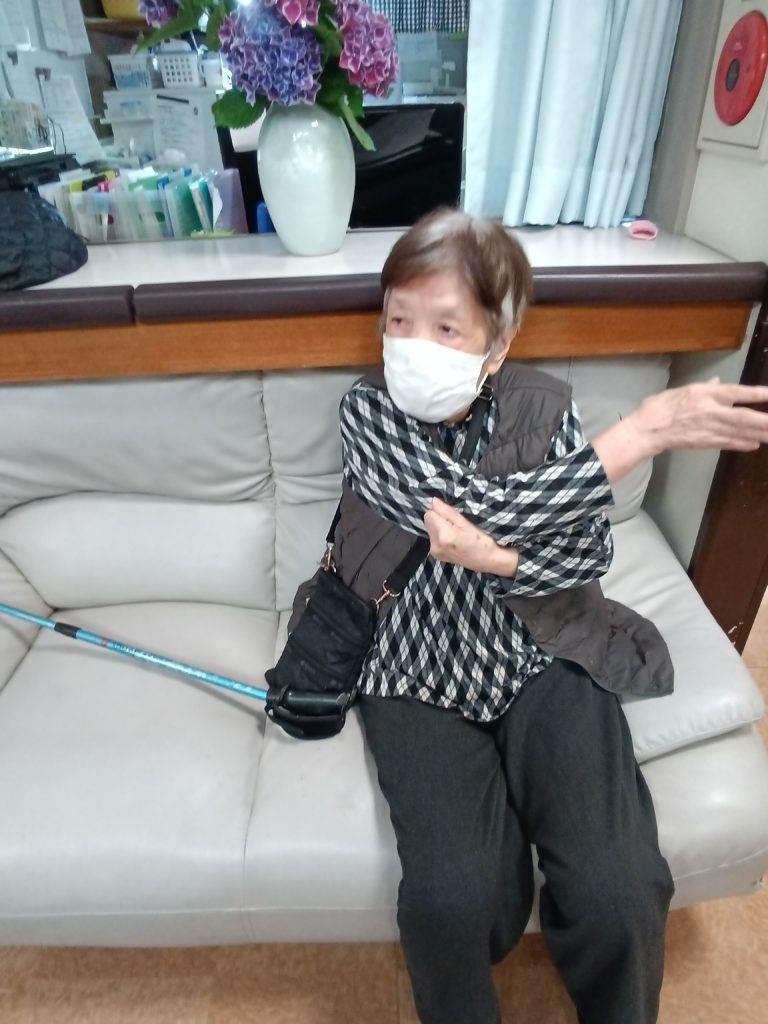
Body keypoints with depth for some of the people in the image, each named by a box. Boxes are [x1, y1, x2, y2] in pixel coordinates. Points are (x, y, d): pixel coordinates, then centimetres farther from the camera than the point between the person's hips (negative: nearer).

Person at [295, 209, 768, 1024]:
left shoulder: (544, 406, 2)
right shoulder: (368, 411, -5)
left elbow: (588, 552, 0)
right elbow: (484, 504, -19)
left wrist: (492, 556, -21)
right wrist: (648, 428, -18)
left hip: (543, 657, 2)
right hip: (419, 673, -1)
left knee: (621, 891, -16)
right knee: (452, 896, -20)